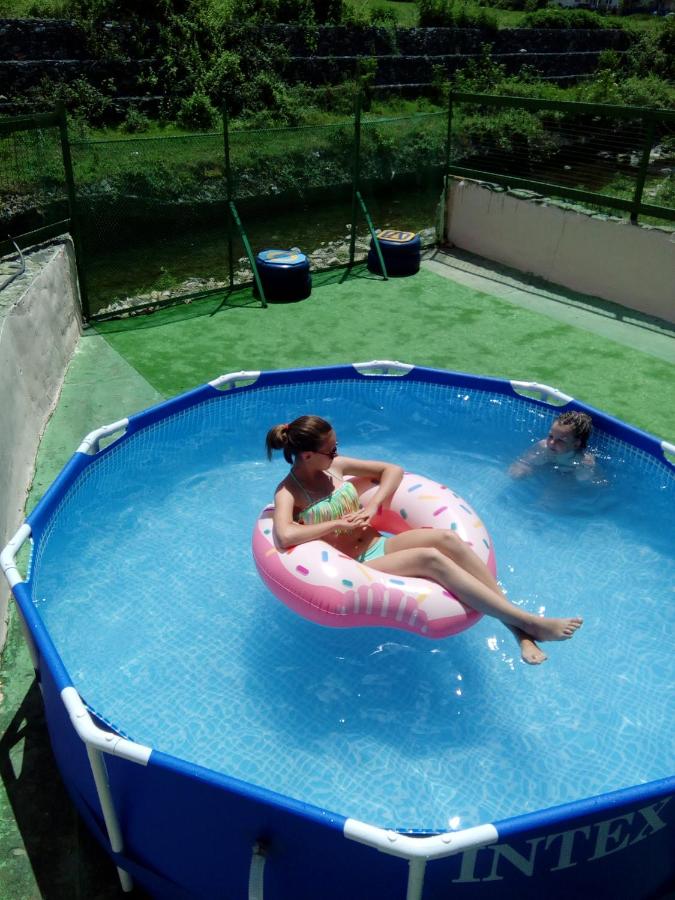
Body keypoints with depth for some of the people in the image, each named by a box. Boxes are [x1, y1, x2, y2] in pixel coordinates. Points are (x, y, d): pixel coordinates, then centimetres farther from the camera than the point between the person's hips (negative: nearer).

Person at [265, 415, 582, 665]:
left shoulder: (335, 465, 6)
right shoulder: (288, 492, -10)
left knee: (446, 538, -23)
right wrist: (339, 523, -20)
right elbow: (285, 536, -32)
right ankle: (532, 623, -29)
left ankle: (518, 629, -25)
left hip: (378, 544, 6)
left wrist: (372, 506, -6)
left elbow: (392, 469, 11)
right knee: (430, 558, -30)